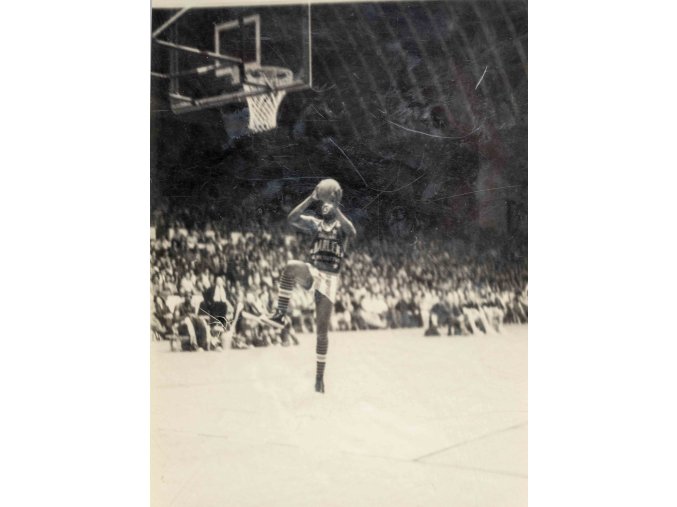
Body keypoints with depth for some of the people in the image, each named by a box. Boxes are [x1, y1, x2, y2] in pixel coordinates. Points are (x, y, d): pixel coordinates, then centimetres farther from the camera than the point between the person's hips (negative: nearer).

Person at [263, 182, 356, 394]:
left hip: (329, 279, -1)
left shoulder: (342, 225, 8)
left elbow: (352, 233, -18)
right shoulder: (315, 224, 14)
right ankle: (281, 315, -33)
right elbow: (292, 218, -4)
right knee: (291, 267, -36)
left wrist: (336, 208, -21)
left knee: (322, 330, 0)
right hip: (312, 272, 1)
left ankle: (320, 375, 12)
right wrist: (311, 198, -9)